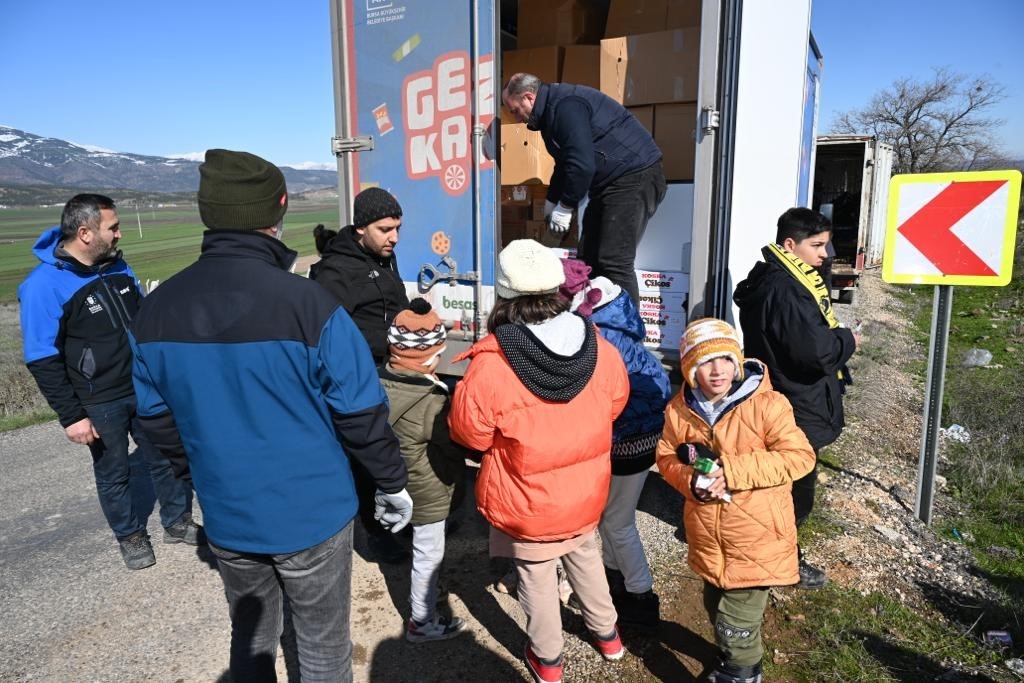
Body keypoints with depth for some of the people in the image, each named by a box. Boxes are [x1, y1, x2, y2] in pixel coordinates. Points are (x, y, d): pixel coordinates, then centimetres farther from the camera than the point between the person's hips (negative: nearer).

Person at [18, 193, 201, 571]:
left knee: (164, 457, 15)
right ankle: (130, 535, 33)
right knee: (113, 474, 13)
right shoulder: (44, 285, -17)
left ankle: (178, 522, 33)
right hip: (99, 404, -5)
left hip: (146, 389, 5)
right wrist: (71, 416, -16)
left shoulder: (118, 267, 1)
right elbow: (42, 360, -16)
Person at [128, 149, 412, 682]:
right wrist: (392, 484, -1)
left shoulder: (155, 309, -6)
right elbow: (360, 413, -17)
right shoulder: (308, 304, -22)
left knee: (249, 638, 26)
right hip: (311, 513, -4)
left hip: (227, 516, 5)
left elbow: (156, 417, 4)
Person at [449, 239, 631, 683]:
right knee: (585, 556, 29)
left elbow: (470, 432, -14)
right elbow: (615, 404, 4)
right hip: (586, 492, 4)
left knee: (537, 575, 19)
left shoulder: (491, 364, -27)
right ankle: (607, 633, 49)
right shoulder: (601, 350, -13)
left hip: (528, 501, -4)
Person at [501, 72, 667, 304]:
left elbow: (582, 163, -24)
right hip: (611, 182, 11)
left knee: (614, 263, -16)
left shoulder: (566, 106, -17)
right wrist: (551, 202, 27)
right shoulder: (551, 110, 17)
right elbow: (565, 163, 27)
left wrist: (565, 206, -14)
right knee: (588, 257, 11)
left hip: (635, 177, -11)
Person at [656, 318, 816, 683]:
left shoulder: (766, 405, -19)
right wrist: (690, 481, -18)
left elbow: (799, 456, -20)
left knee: (736, 625, 4)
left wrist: (731, 472, -26)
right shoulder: (680, 409, -6)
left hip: (755, 541, -5)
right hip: (707, 539, 5)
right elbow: (666, 458, 5)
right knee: (718, 611, 26)